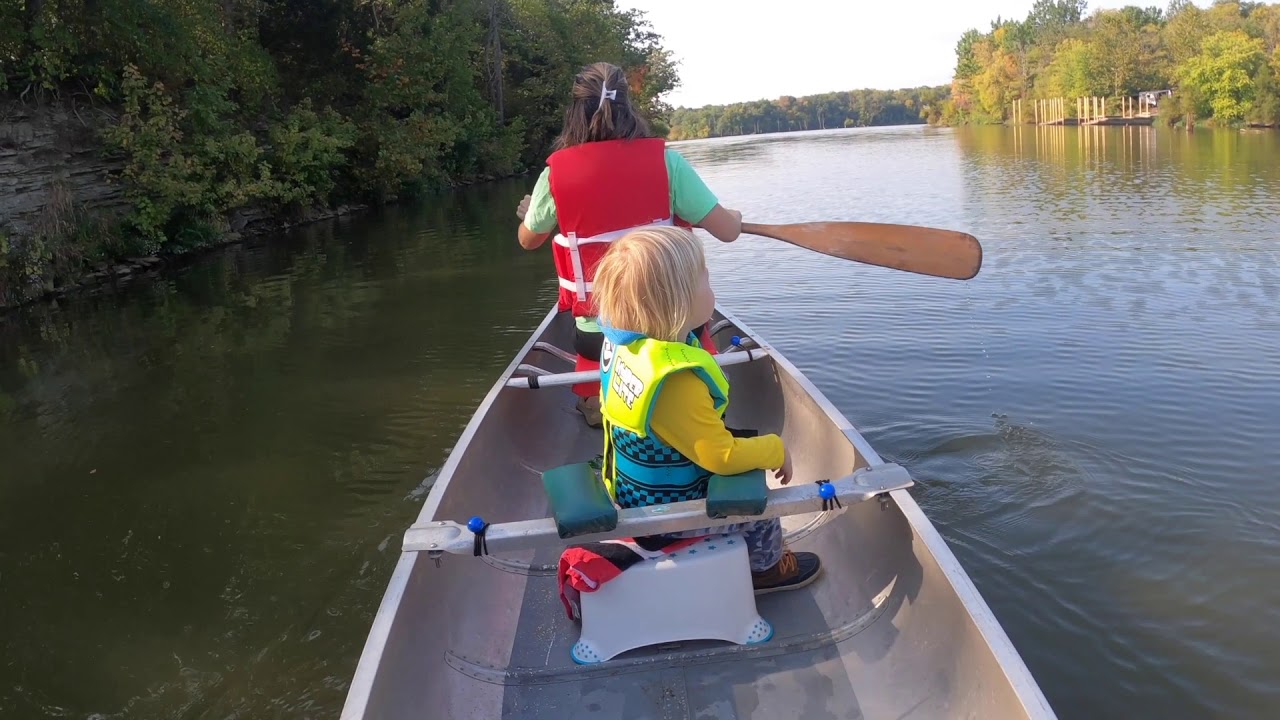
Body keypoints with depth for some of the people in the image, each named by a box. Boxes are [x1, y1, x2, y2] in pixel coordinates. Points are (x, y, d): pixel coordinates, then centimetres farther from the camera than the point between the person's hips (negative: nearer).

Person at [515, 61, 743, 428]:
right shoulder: (665, 160, -9)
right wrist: (735, 216, 20)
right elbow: (727, 230, -5)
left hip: (596, 335, 3)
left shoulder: (556, 172, -5)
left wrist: (528, 212, 39)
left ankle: (598, 403, 10)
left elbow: (528, 241, 14)